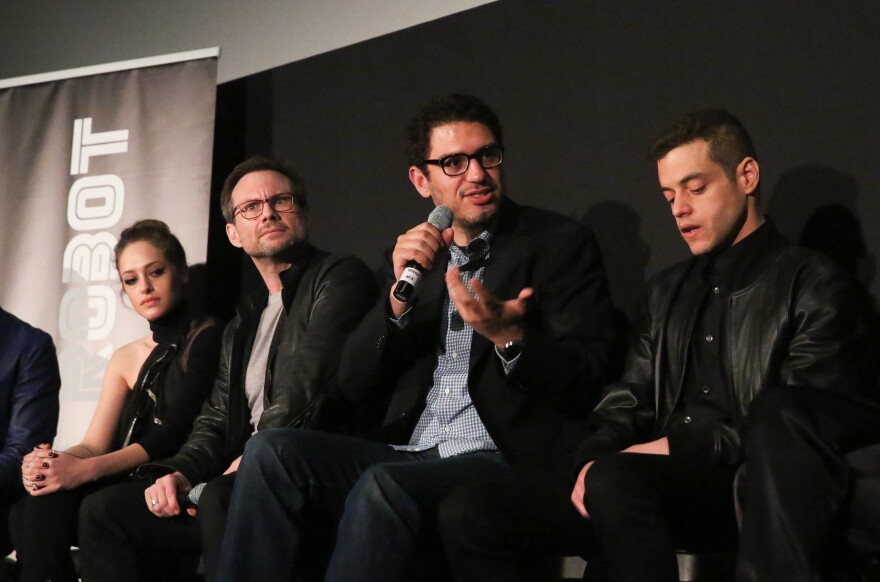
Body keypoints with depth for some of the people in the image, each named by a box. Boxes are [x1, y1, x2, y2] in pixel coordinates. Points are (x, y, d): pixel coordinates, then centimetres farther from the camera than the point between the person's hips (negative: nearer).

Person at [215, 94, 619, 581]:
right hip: (408, 454, 5)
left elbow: (587, 378, -4)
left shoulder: (558, 243, 5)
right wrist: (401, 295, -4)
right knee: (272, 452, -20)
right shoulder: (413, 257, 18)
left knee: (383, 485, -34)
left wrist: (509, 336, -23)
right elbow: (354, 386, 12)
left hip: (510, 461, -5)